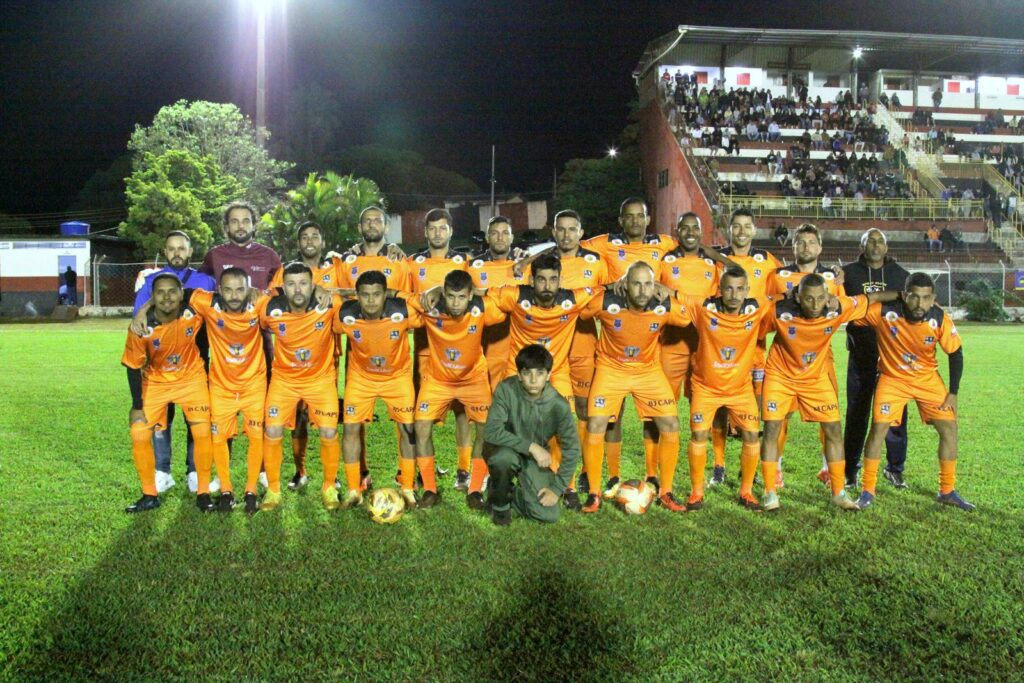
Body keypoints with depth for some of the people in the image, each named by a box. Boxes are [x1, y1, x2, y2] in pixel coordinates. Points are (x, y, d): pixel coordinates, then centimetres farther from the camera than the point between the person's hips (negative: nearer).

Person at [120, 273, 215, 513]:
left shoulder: (194, 313, -25)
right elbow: (133, 367, -12)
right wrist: (137, 406, -9)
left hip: (192, 378, 0)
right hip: (155, 382, 0)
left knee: (202, 433, -9)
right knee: (139, 435, -7)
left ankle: (203, 493, 7)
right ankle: (149, 496, 11)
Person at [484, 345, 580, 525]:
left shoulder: (559, 405, -19)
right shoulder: (506, 389, -22)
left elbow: (572, 449, -10)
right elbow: (491, 431, -27)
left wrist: (557, 488, -12)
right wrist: (531, 446, -31)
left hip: (536, 458, 1)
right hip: (507, 451, -1)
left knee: (549, 515, -15)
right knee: (504, 457, -38)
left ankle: (512, 493, 16)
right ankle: (499, 500, -5)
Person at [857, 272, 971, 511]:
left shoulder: (940, 319, -20)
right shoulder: (884, 312, -26)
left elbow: (956, 354, -6)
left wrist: (953, 393, -6)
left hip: (928, 379, 3)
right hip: (892, 377, -2)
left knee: (949, 427, 1)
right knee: (878, 427, -14)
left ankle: (947, 491, 19)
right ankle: (867, 491, 0)